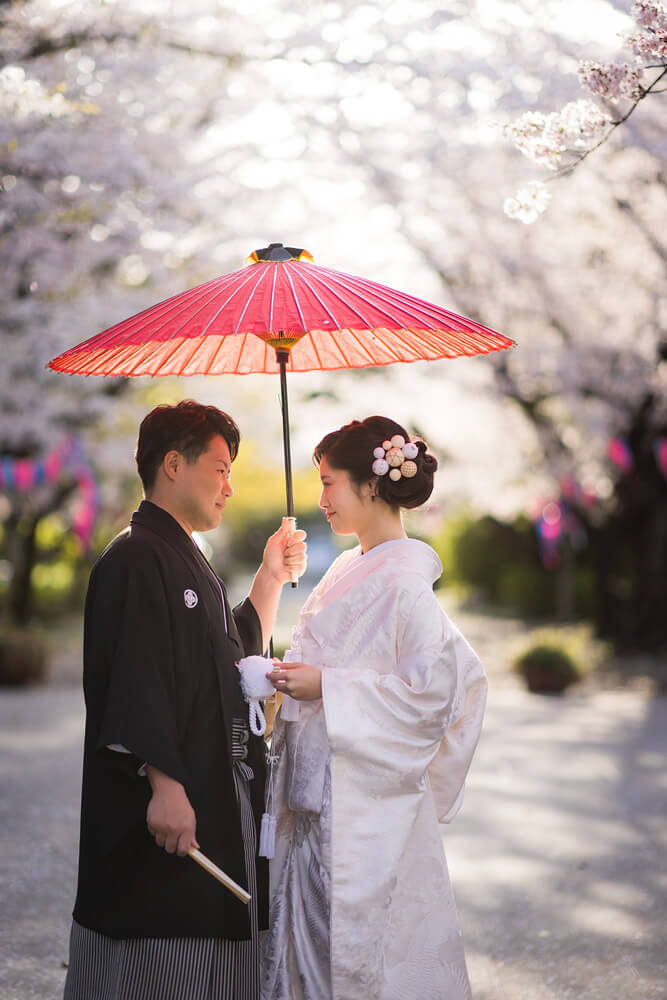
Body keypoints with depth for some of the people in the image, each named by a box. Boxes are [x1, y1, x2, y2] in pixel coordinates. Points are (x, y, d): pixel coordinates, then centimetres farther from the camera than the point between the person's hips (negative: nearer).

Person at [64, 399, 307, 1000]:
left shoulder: (190, 564, 19)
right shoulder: (136, 559, -13)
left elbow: (238, 652, 28)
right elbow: (134, 680, -22)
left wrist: (272, 577, 21)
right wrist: (163, 783, -27)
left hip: (216, 801, 10)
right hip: (167, 805, -10)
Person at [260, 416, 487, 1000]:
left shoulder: (402, 580, -15)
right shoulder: (350, 569, 12)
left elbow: (434, 688, -20)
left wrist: (326, 687, -18)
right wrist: (290, 677, 8)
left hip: (365, 795, -9)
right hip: (317, 790, 9)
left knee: (359, 942, -1)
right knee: (306, 933, 12)